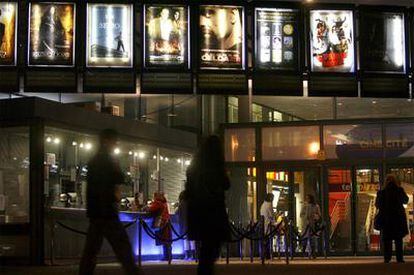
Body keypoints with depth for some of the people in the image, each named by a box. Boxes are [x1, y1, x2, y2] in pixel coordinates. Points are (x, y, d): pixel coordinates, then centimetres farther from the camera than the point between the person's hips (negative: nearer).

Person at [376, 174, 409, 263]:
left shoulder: (382, 192, -6)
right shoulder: (400, 190, -5)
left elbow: (377, 205, -1)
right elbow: (405, 201, 9)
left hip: (386, 218, 0)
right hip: (399, 217, 0)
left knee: (387, 239, 6)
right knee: (399, 239, 8)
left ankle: (387, 258, 2)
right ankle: (399, 258, 5)